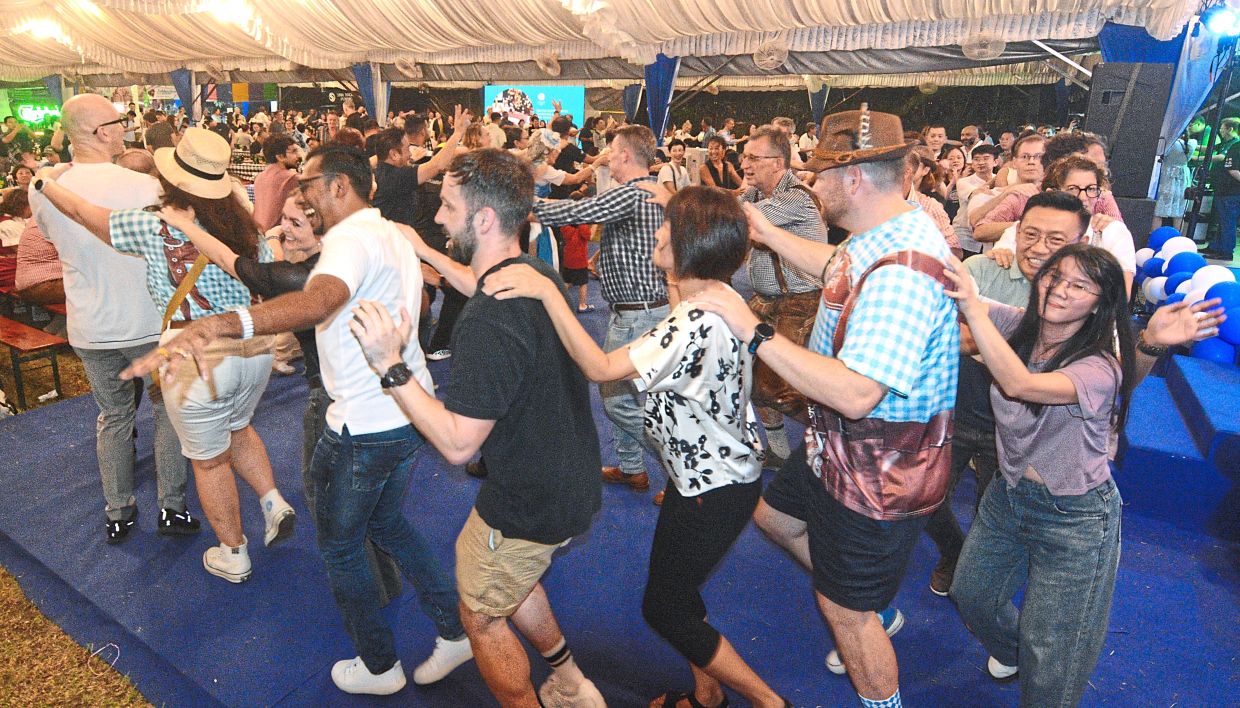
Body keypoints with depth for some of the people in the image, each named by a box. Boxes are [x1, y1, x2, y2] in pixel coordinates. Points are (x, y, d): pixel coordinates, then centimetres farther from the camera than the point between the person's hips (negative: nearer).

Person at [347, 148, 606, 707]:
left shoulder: (488, 323, -31)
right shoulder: (540, 275, -3)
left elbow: (457, 444, -28)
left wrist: (390, 366, -27)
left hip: (530, 506, -9)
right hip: (575, 485, 9)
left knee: (482, 616, 16)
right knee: (507, 575, 31)